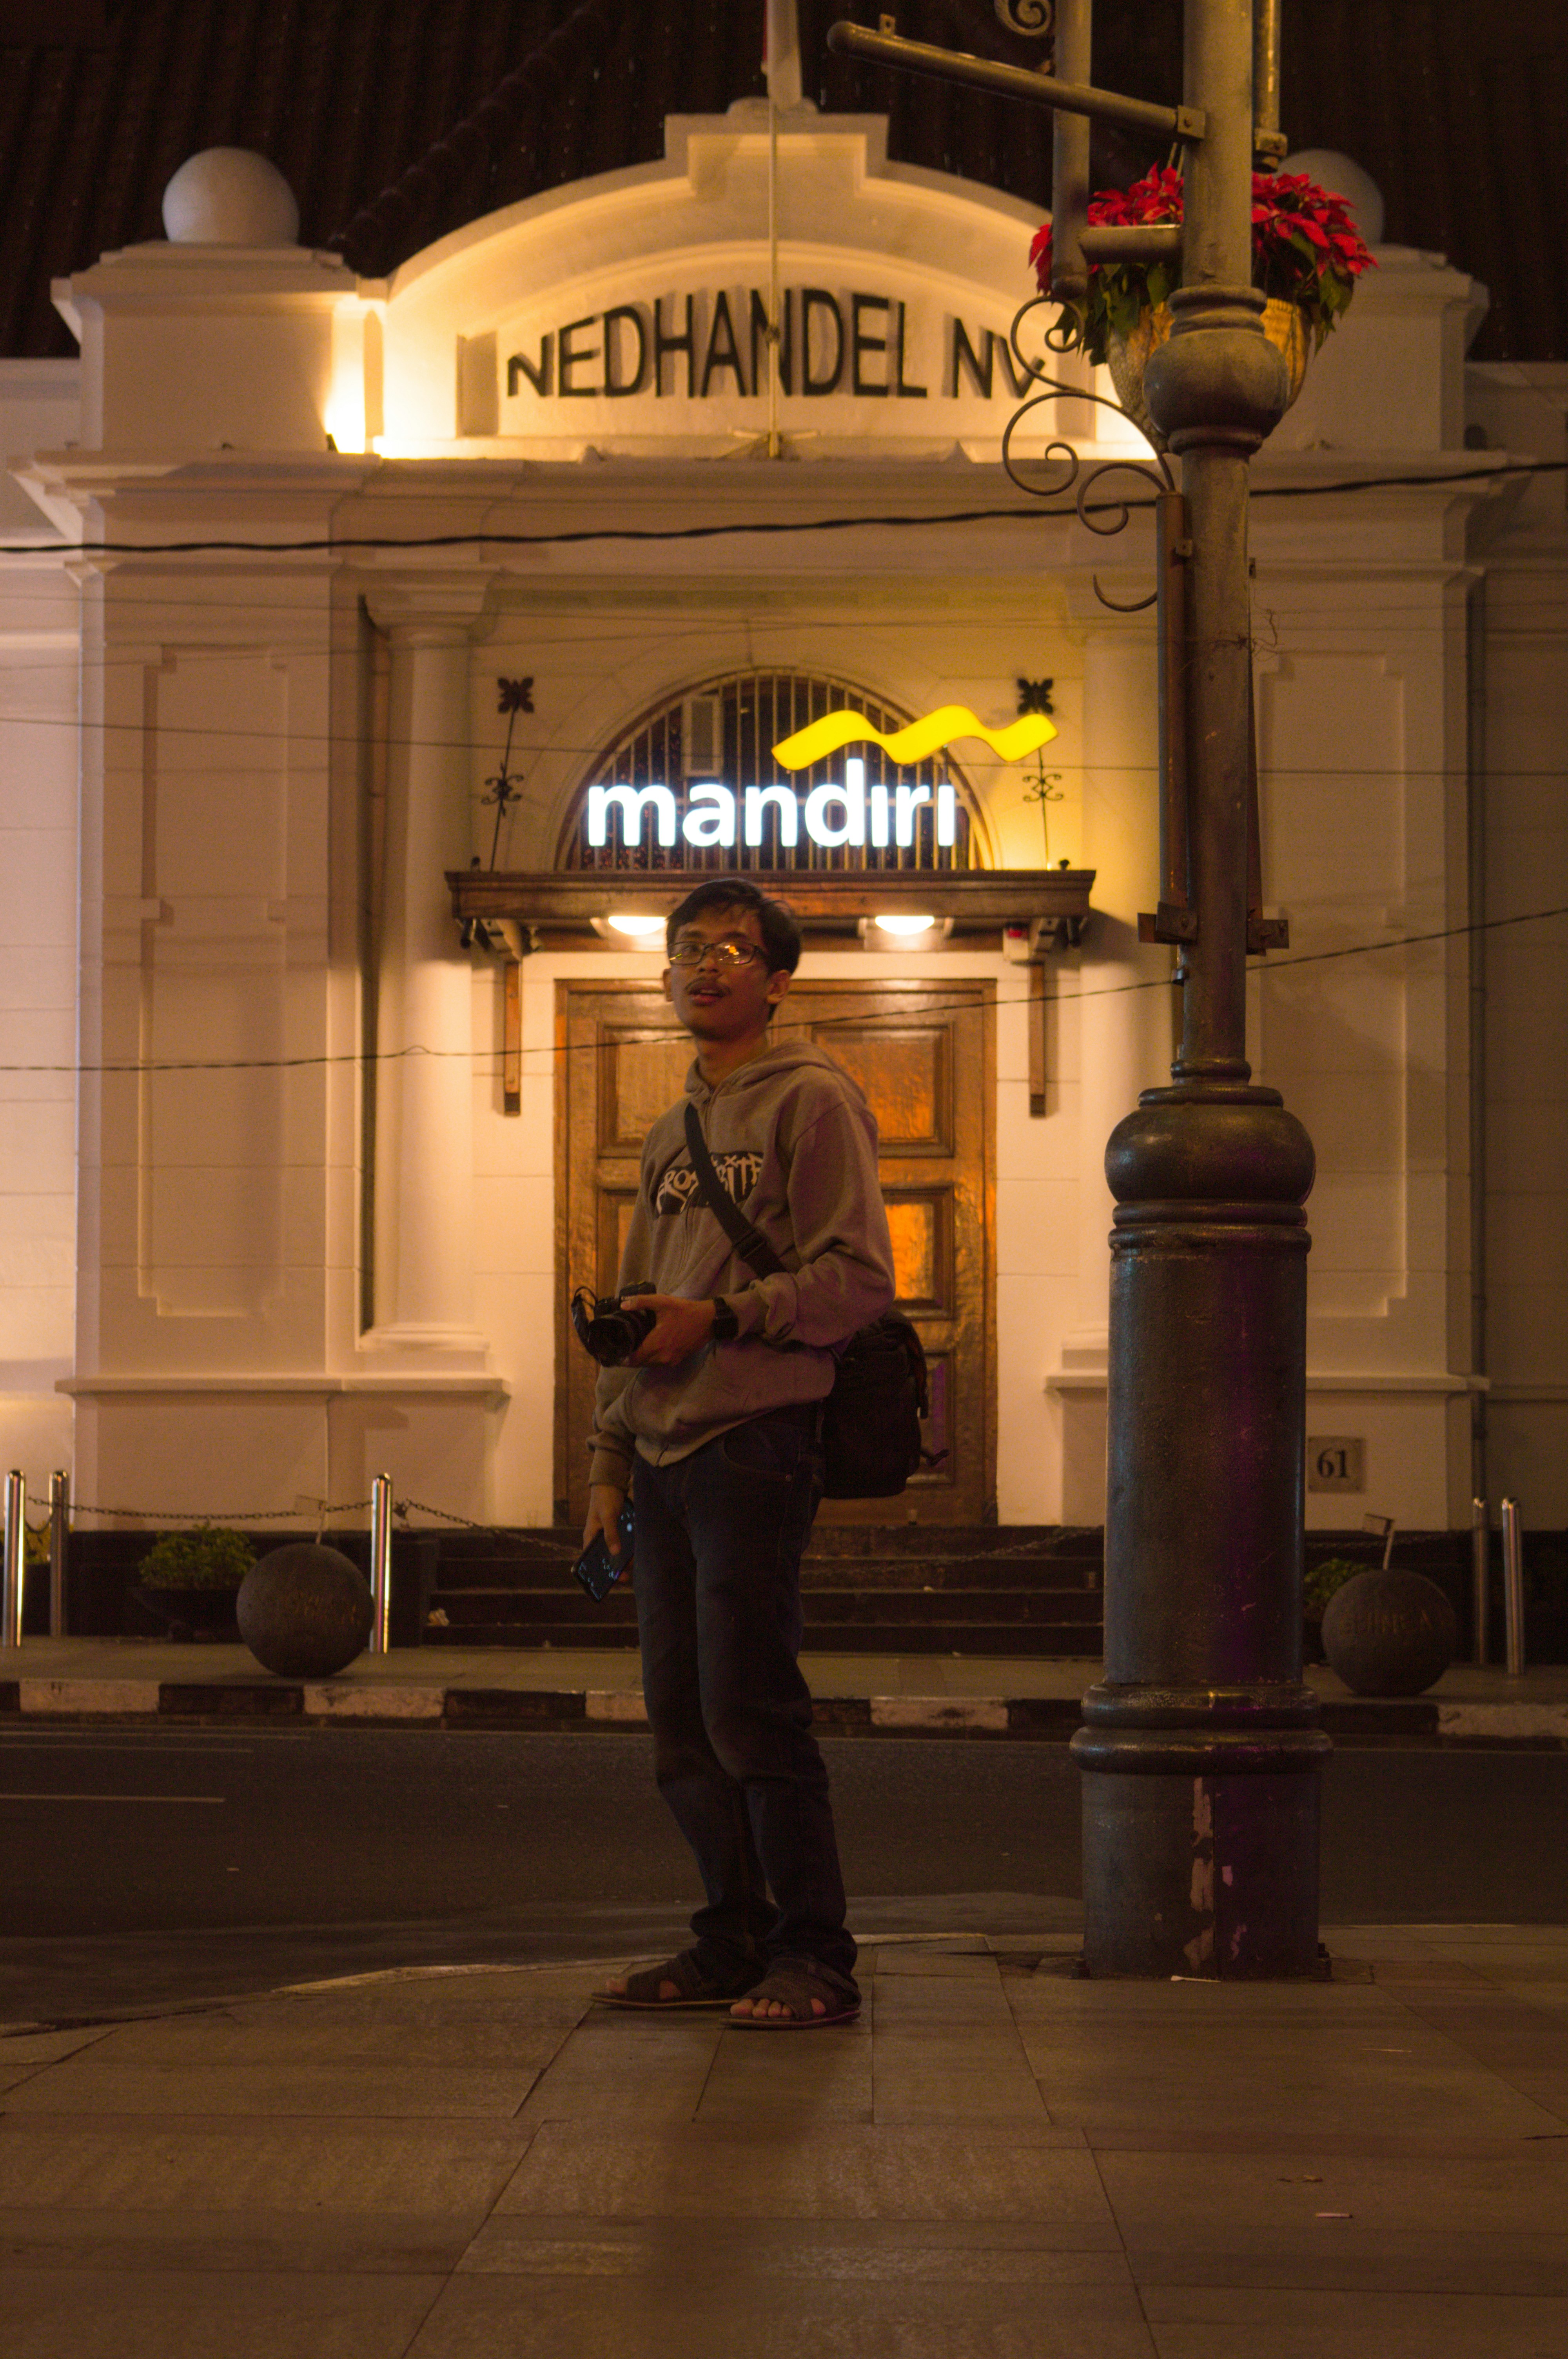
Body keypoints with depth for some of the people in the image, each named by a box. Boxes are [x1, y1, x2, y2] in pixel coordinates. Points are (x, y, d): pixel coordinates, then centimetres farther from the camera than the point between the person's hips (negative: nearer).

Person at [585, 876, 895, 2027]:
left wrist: (721, 1316, -17)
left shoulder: (812, 1100, -2)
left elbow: (859, 1279, -10)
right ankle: (734, 1940, 16)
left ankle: (815, 1959, -4)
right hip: (664, 1453, 8)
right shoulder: (672, 1132, 22)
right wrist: (610, 1458, 17)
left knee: (749, 1711, -10)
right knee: (683, 1720, 8)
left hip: (756, 1444, -8)